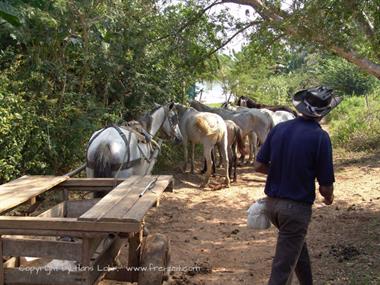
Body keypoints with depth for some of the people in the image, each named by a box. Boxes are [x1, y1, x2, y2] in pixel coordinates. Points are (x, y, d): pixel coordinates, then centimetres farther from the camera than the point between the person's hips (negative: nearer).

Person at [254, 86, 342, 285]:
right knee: (283, 268, 4)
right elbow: (325, 187, -13)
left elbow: (259, 166, 3)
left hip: (272, 203, 6)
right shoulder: (320, 137, -16)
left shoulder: (278, 128, -1)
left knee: (298, 245, 29)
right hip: (296, 209, -6)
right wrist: (329, 198, 10)